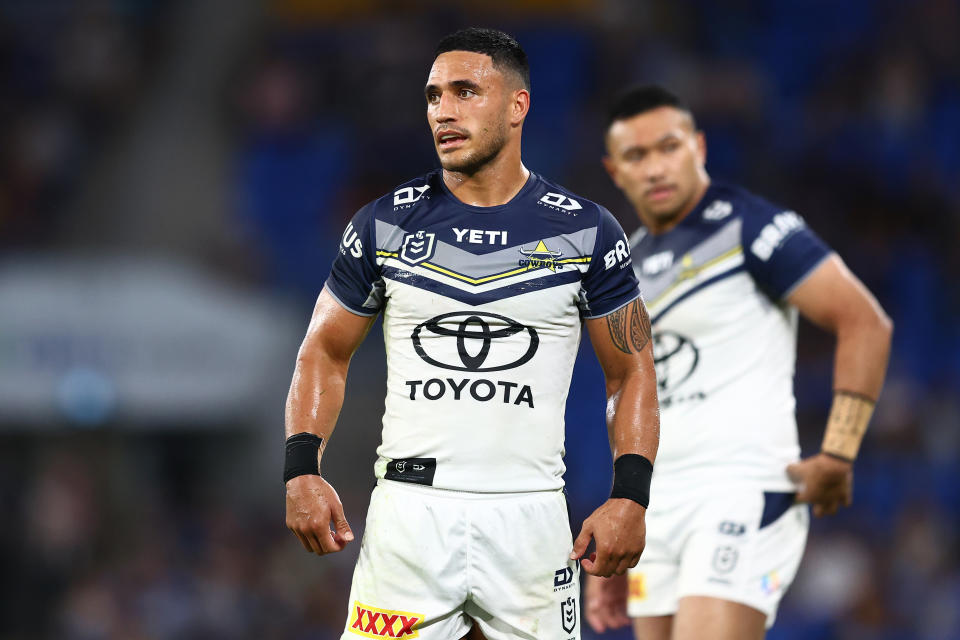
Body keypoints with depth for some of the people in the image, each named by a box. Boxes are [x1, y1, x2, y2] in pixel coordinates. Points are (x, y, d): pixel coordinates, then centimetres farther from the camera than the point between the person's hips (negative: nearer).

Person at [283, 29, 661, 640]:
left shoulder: (585, 231, 2)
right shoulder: (385, 224, 4)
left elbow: (631, 372, 7)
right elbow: (326, 353, 11)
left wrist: (630, 496, -6)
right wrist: (303, 470, -4)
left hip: (529, 517, 0)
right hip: (408, 513, 0)